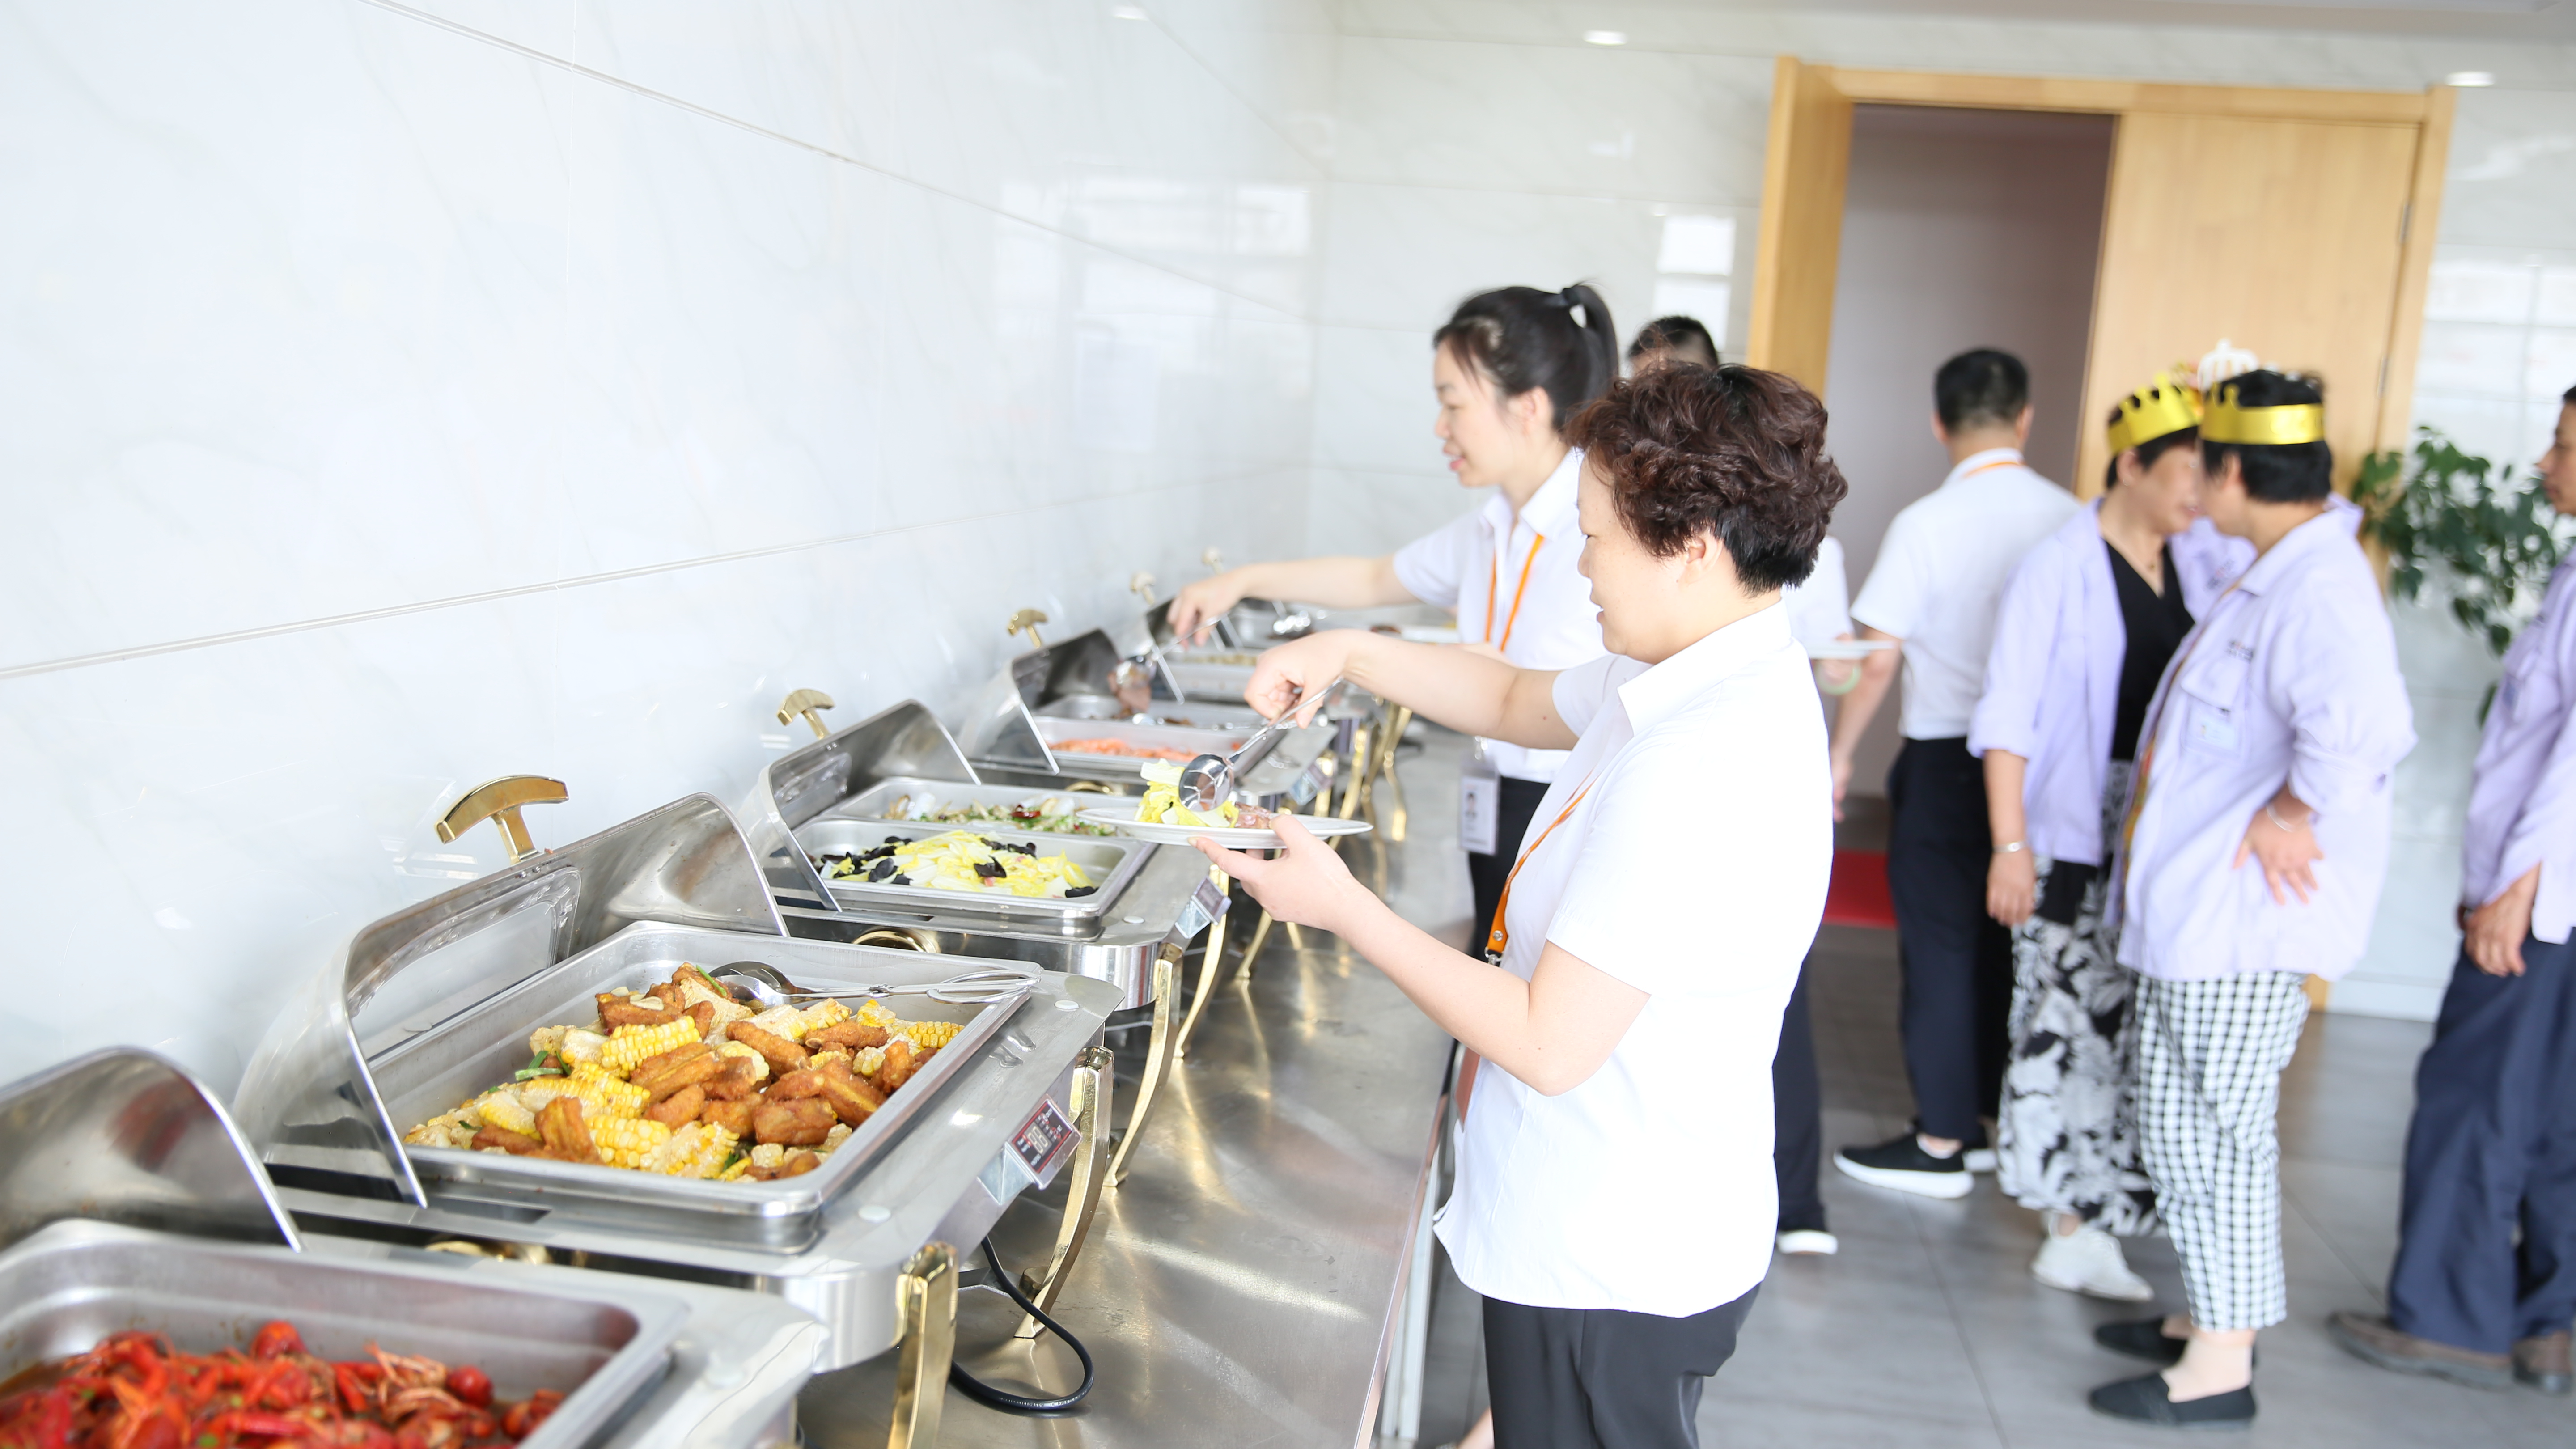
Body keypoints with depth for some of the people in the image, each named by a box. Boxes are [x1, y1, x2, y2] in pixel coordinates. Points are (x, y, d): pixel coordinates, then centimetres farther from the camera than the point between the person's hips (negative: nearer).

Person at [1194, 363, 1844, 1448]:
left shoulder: (1693, 769, -31)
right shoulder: (1720, 678, 1)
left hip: (1610, 1269, -9)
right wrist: (1352, 654, 4)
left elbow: (1550, 1044, -28)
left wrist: (1342, 906, -20)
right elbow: (1517, 702, 18)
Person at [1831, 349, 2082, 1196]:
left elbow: (1875, 661, -13)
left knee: (1940, 944, 4)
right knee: (2004, 941, 15)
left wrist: (1840, 753, 0)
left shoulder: (1928, 523, -13)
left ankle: (1941, 1144, 11)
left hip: (1947, 760, -5)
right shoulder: (2071, 519, -2)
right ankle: (1985, 1119, 26)